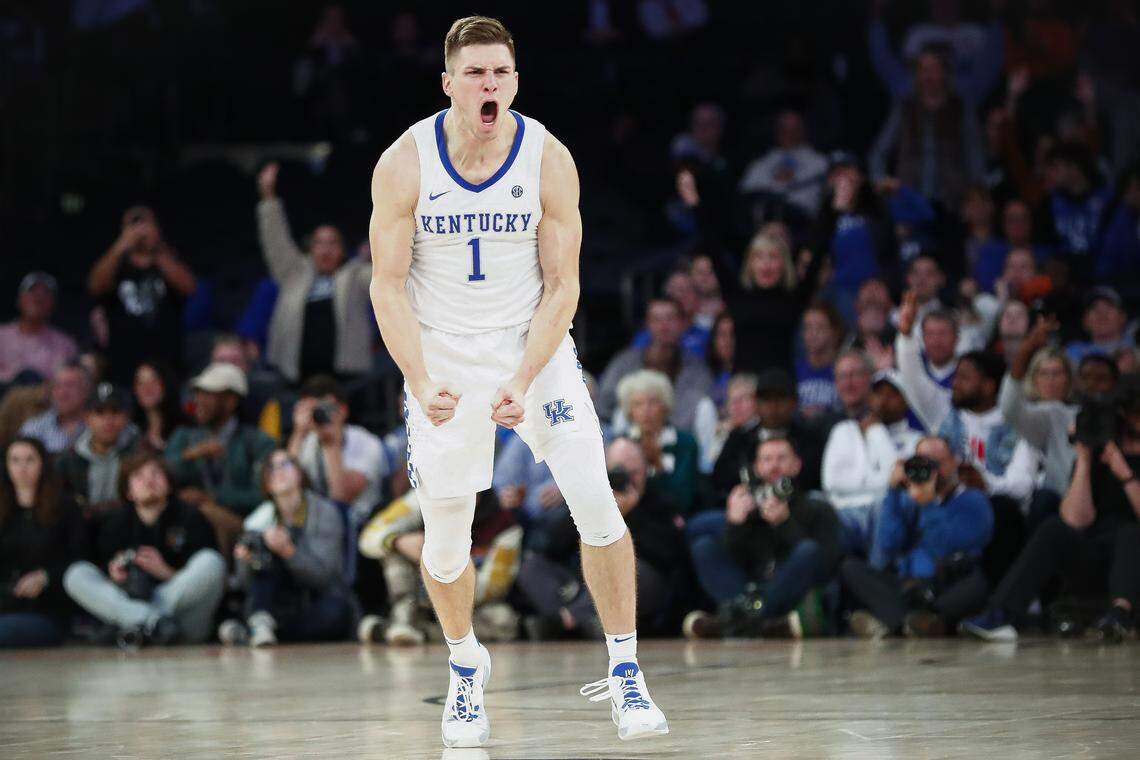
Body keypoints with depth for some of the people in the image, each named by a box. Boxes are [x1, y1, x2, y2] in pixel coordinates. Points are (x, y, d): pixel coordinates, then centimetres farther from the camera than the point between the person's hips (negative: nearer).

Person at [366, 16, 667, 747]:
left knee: (596, 502, -13)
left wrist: (522, 381, -20)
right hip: (443, 358, 0)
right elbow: (389, 285, -9)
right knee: (446, 539, 3)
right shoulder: (405, 164, -13)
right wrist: (420, 383, -21)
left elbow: (562, 285, -8)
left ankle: (624, 671, 0)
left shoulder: (549, 160, -12)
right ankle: (466, 666, 31)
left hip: (537, 348, 0)